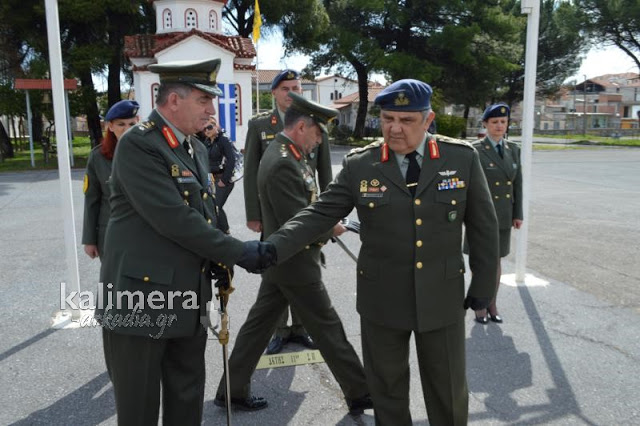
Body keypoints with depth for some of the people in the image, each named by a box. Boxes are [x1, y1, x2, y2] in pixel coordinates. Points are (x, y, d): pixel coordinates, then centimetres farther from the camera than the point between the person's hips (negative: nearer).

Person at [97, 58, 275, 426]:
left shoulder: (197, 149, 11)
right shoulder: (137, 145, -15)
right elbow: (173, 218, -23)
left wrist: (217, 258, 2)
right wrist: (240, 252, -17)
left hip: (188, 299, 8)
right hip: (141, 298, -7)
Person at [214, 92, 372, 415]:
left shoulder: (282, 154, 8)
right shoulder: (282, 164, -25)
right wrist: (330, 229, -9)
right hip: (295, 263, -10)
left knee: (259, 323, 15)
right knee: (328, 329, 4)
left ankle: (233, 390, 27)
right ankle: (360, 394, 20)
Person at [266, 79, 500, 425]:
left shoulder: (463, 158, -4)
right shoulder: (359, 165, -5)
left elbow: (483, 225, 2)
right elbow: (319, 214, -8)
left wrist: (483, 284, 4)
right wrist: (271, 249, -21)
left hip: (442, 296, 0)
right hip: (382, 299, 0)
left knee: (449, 390, 16)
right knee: (386, 387, 16)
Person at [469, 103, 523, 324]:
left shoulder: (513, 150, 6)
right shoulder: (474, 150, -10)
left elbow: (517, 184, 8)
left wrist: (518, 214, 6)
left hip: (503, 217, 5)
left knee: (496, 260, 13)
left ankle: (492, 304, 26)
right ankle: (479, 305, 21)